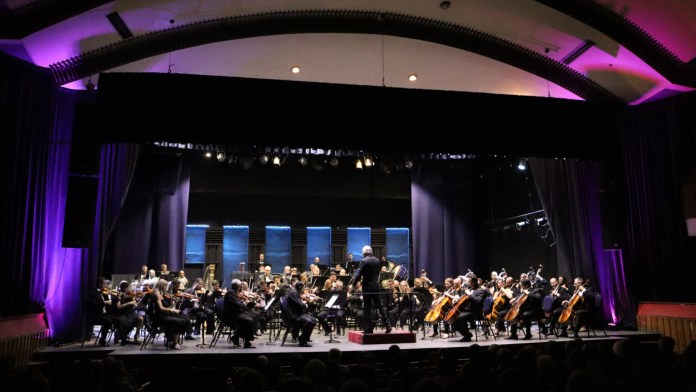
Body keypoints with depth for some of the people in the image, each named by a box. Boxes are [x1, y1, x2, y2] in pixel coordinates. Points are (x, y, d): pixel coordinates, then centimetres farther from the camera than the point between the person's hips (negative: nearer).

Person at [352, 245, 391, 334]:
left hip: (367, 286, -6)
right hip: (376, 286, 6)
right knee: (380, 306, 11)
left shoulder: (364, 261, -14)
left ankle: (368, 328, 3)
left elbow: (358, 274, -17)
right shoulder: (377, 260, 7)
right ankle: (387, 325, 9)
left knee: (367, 307, 1)